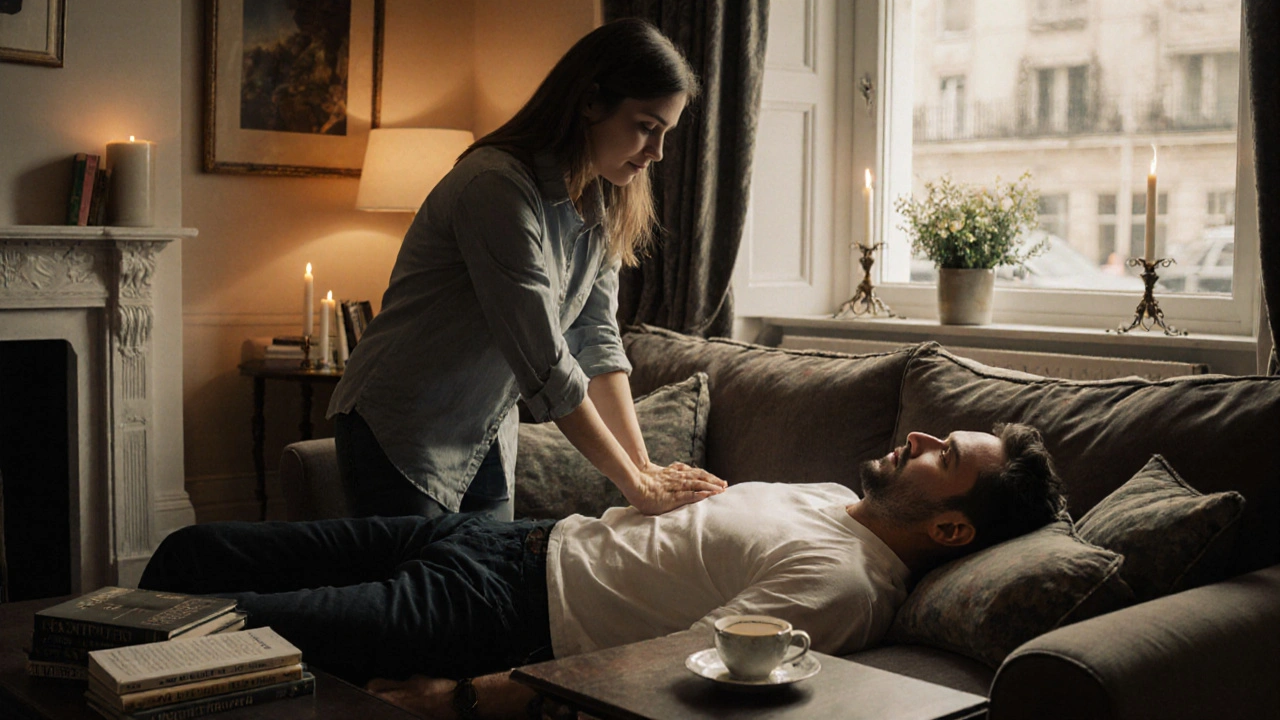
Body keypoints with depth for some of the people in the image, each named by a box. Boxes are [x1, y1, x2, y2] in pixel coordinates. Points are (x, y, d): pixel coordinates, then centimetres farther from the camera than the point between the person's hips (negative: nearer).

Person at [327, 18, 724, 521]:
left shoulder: (602, 206, 1)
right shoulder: (499, 187, -26)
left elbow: (598, 342, -1)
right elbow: (544, 366, -28)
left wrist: (643, 466, -11)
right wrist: (636, 485, -23)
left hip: (487, 439, 8)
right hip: (401, 436, -8)